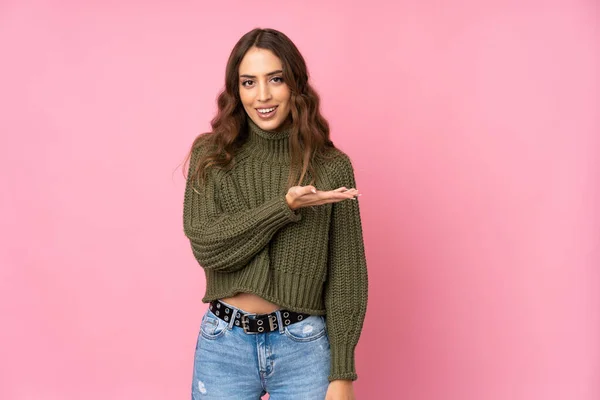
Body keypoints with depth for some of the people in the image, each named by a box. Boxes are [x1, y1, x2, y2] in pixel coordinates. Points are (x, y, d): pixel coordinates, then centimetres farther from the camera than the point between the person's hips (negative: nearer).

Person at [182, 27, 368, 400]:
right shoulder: (210, 156, -1)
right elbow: (206, 246, -11)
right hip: (223, 345, 1)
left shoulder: (332, 166, -4)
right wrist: (285, 207, -20)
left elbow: (346, 275, -3)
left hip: (303, 347, 0)